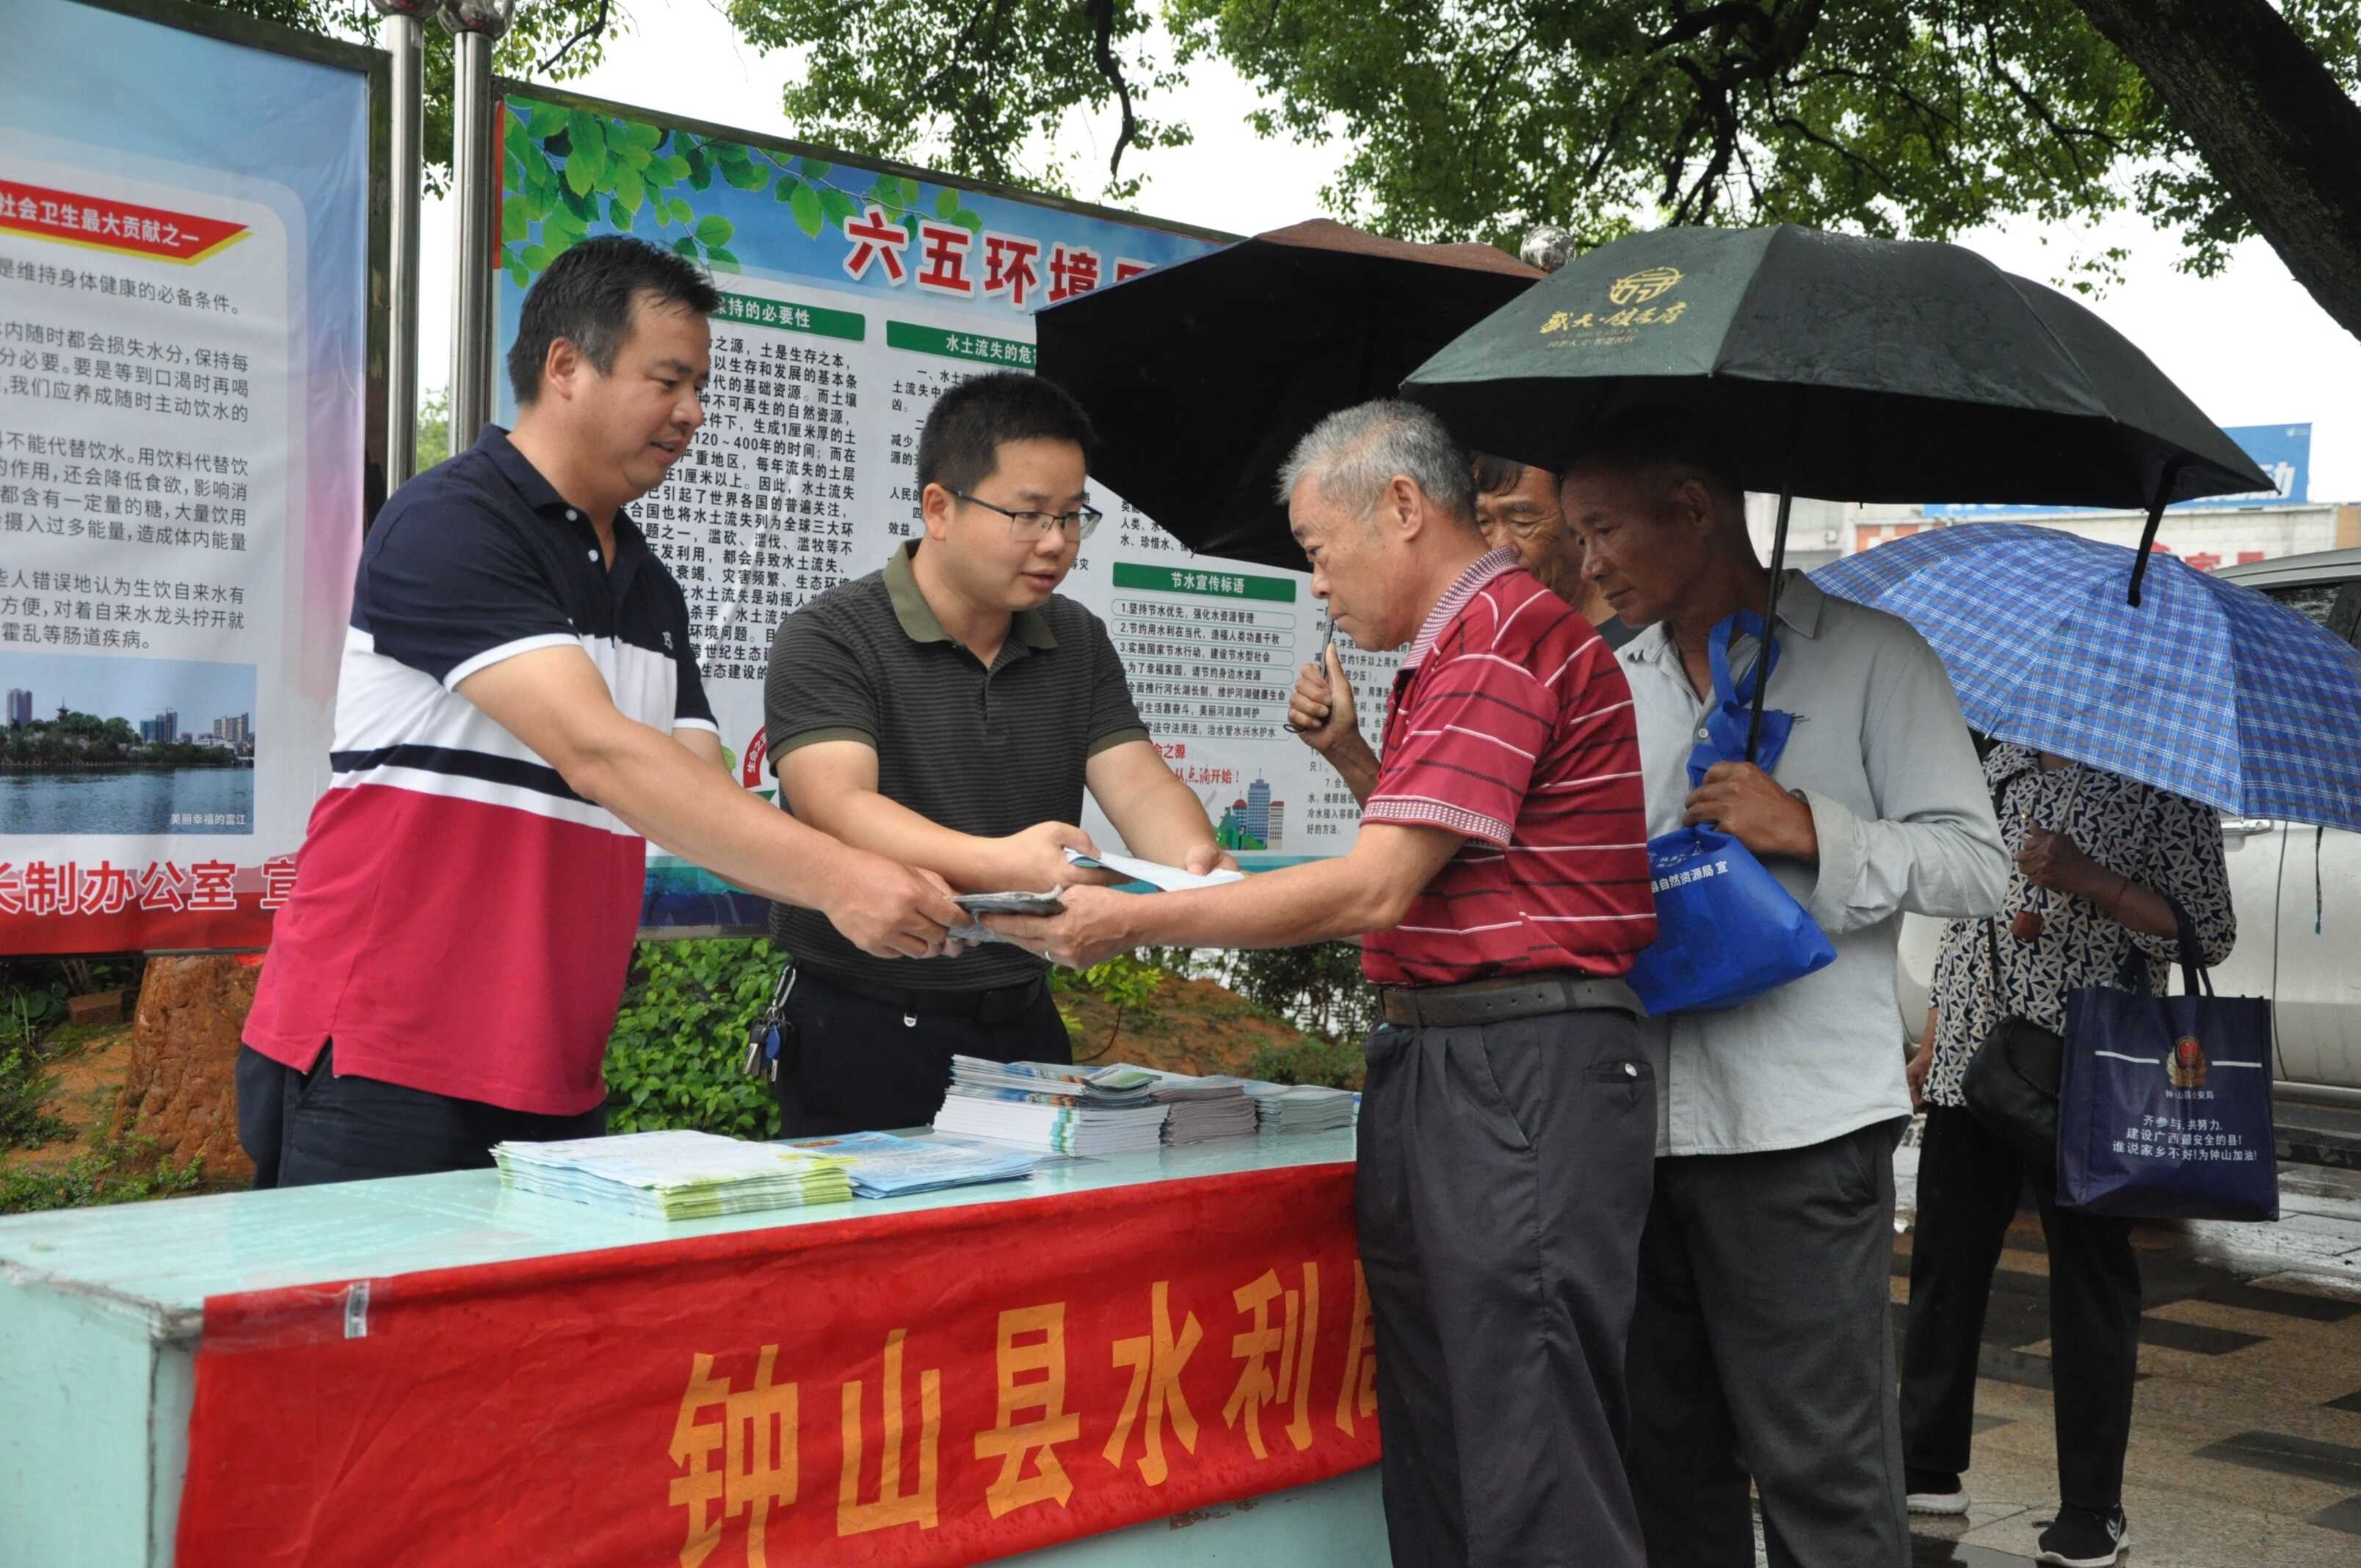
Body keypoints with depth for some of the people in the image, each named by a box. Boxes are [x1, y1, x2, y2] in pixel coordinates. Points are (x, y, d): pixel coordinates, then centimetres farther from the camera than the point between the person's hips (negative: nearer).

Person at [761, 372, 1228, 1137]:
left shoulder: (1077, 642, 11)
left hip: (1024, 1022, 5)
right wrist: (1001, 863, -39)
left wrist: (1196, 864, -23)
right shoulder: (831, 638, -8)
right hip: (867, 1028, -5)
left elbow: (1140, 785, 1)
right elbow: (837, 808, -23)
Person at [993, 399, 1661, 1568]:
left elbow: (1375, 891, -18)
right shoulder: (1463, 646, 20)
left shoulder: (1501, 635, -12)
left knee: (1535, 1469, -5)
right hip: (1434, 1066, 10)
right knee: (1435, 1464, 13)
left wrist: (1133, 922, -13)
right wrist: (1353, 756, 14)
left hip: (1521, 1076, -10)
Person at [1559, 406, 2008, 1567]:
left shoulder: (1867, 656, 0)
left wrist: (1809, 830, -17)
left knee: (1821, 1469, -2)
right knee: (1667, 1459, 14)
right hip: (1636, 1124, 6)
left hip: (1799, 1125, -5)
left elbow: (1975, 863, -4)